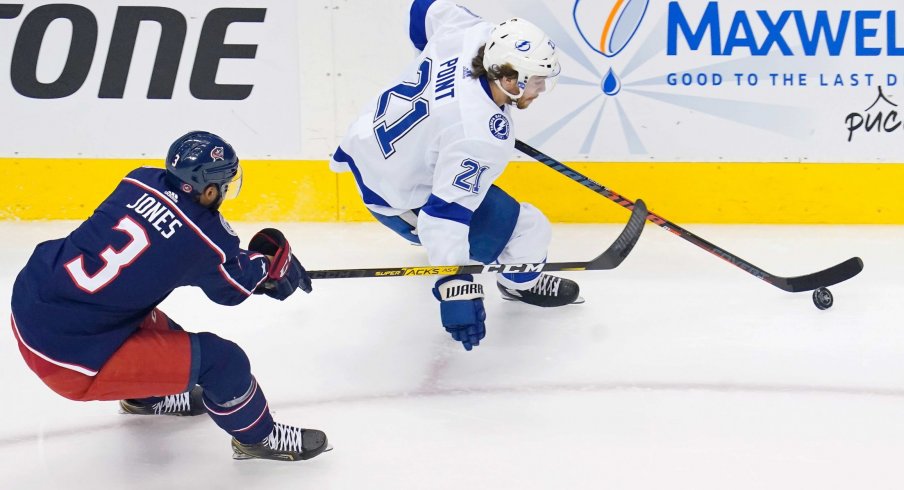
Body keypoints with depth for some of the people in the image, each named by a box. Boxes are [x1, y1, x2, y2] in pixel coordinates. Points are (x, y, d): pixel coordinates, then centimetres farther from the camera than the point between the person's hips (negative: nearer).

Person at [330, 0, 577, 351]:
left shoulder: (471, 32, -17)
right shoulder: (482, 138, -35)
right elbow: (447, 212, -36)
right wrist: (456, 286, -34)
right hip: (396, 199, -8)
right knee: (528, 230, -1)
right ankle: (520, 283, 30)